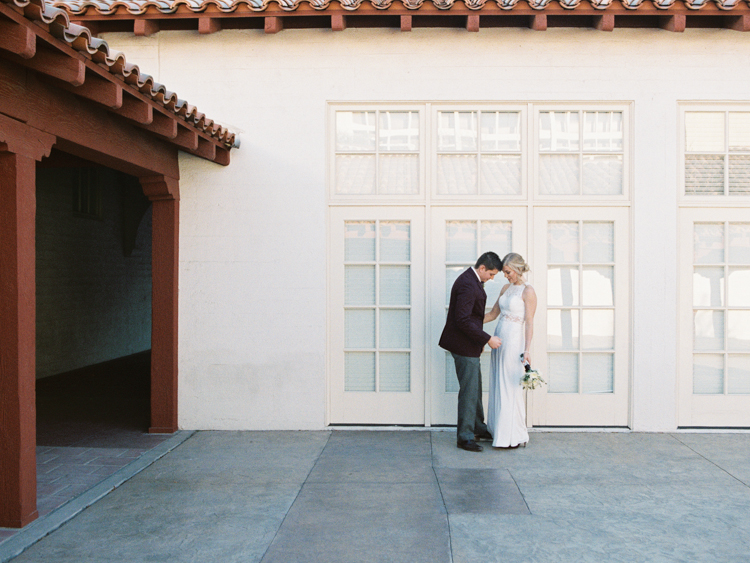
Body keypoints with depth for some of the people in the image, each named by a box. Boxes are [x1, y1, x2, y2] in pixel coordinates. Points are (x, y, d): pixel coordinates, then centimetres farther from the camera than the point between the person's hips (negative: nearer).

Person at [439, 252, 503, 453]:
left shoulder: (472, 281, 11)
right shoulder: (467, 285, -22)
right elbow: (463, 321, -27)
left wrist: (480, 339, 20)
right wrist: (487, 339, -22)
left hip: (469, 345, 11)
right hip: (464, 346, -11)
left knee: (475, 388, 19)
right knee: (469, 390, -3)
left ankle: (478, 428, 33)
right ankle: (465, 437, 6)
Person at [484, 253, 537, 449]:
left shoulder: (527, 291, -8)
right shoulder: (506, 288, 13)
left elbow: (529, 322, -13)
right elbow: (493, 313, 19)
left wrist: (526, 349, -20)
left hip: (514, 341, -8)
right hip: (499, 339, 8)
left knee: (511, 387, -3)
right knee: (498, 386, 10)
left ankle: (514, 436, 6)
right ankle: (499, 431, 20)